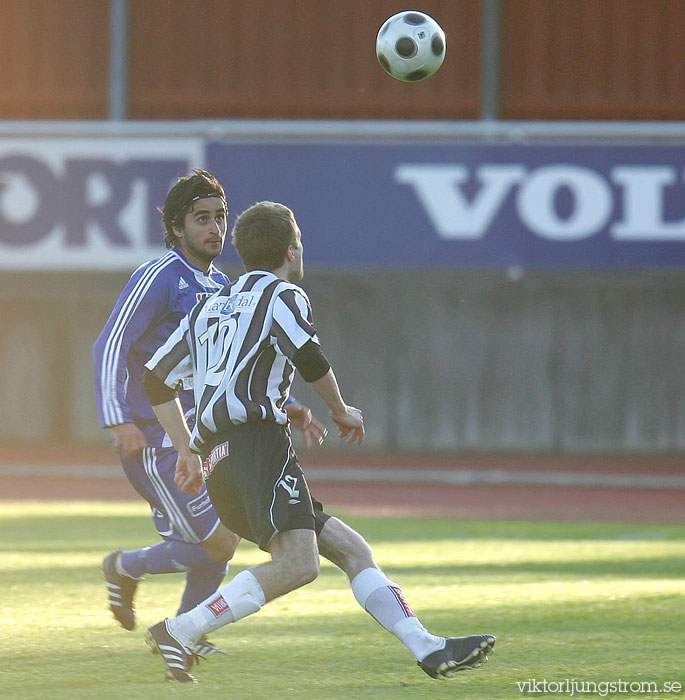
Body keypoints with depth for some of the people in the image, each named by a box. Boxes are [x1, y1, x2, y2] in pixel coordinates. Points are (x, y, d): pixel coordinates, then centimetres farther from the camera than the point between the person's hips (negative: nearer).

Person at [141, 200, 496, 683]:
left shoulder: (211, 307, 29)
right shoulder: (281, 294, 6)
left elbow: (157, 379, 26)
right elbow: (309, 358, -12)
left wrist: (188, 452, 28)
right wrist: (341, 409, 4)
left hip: (218, 461, 9)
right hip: (258, 440, -9)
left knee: (351, 549, 8)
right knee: (298, 563, -24)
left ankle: (428, 649, -1)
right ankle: (179, 632, -29)